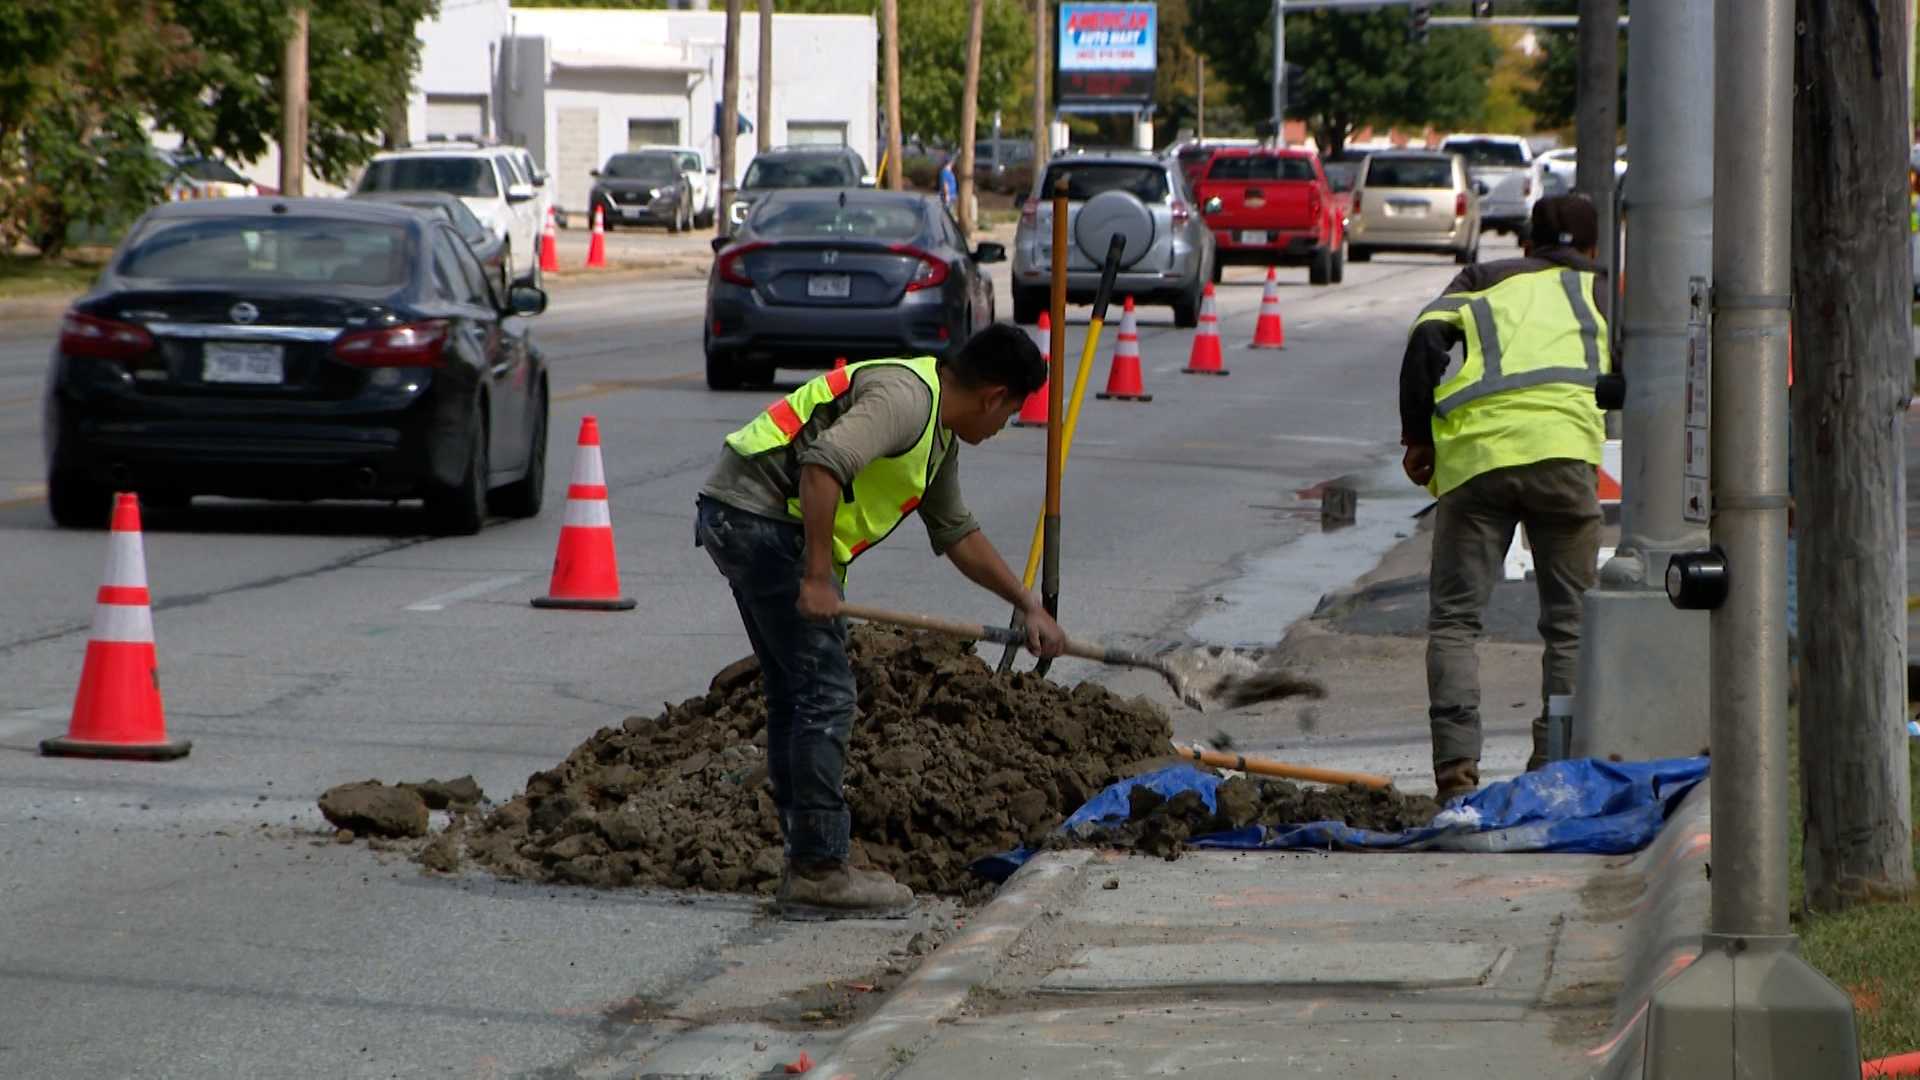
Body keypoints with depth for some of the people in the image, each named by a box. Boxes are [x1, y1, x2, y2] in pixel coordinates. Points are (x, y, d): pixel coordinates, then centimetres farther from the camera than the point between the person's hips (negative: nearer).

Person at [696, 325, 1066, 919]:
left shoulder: (940, 435, 19)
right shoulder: (906, 397, -15)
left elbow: (957, 533, 32)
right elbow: (823, 463, -29)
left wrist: (1029, 605, 31)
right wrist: (817, 578, -26)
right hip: (762, 517, -11)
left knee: (795, 697, 15)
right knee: (824, 697, -8)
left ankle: (811, 865, 20)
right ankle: (818, 872, -5)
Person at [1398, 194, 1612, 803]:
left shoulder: (1482, 280, 28)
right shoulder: (1599, 288, 27)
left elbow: (1427, 337, 10)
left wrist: (1417, 436, 12)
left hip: (1472, 450, 1)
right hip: (1562, 446, -1)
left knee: (1455, 617, 6)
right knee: (1570, 624, 9)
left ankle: (1456, 766, -8)